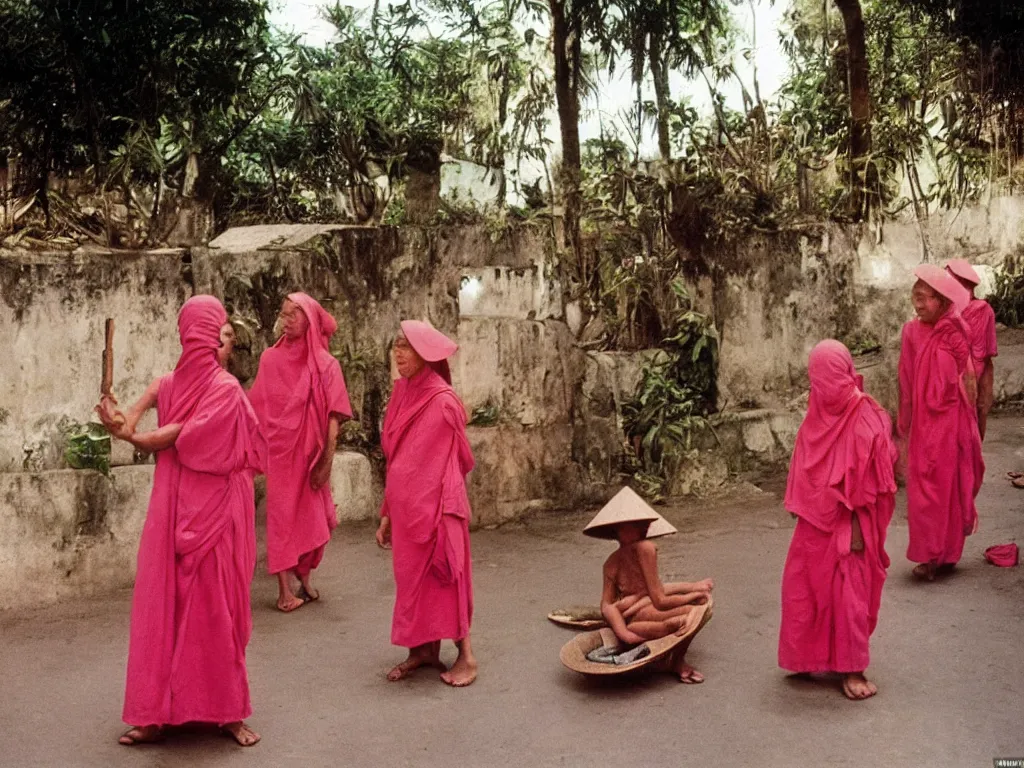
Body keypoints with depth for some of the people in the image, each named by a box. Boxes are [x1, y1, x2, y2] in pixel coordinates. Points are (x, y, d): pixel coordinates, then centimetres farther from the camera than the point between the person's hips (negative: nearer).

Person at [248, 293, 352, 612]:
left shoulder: (326, 365, -2)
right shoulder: (270, 359, 2)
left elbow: (333, 417, -6)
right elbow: (257, 408, 6)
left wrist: (326, 460, -12)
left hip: (310, 453, 0)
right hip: (280, 451, 0)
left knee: (311, 517, 5)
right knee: (282, 516, -1)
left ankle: (305, 579, 22)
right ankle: (285, 589, 2)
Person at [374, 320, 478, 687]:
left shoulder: (442, 401, -13)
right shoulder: (402, 393, 7)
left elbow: (458, 461, -7)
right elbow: (395, 460, 12)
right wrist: (387, 514, 13)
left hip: (435, 506, -7)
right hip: (405, 506, 7)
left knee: (442, 575, 0)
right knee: (412, 577, 12)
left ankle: (466, 655, 11)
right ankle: (425, 649, 23)